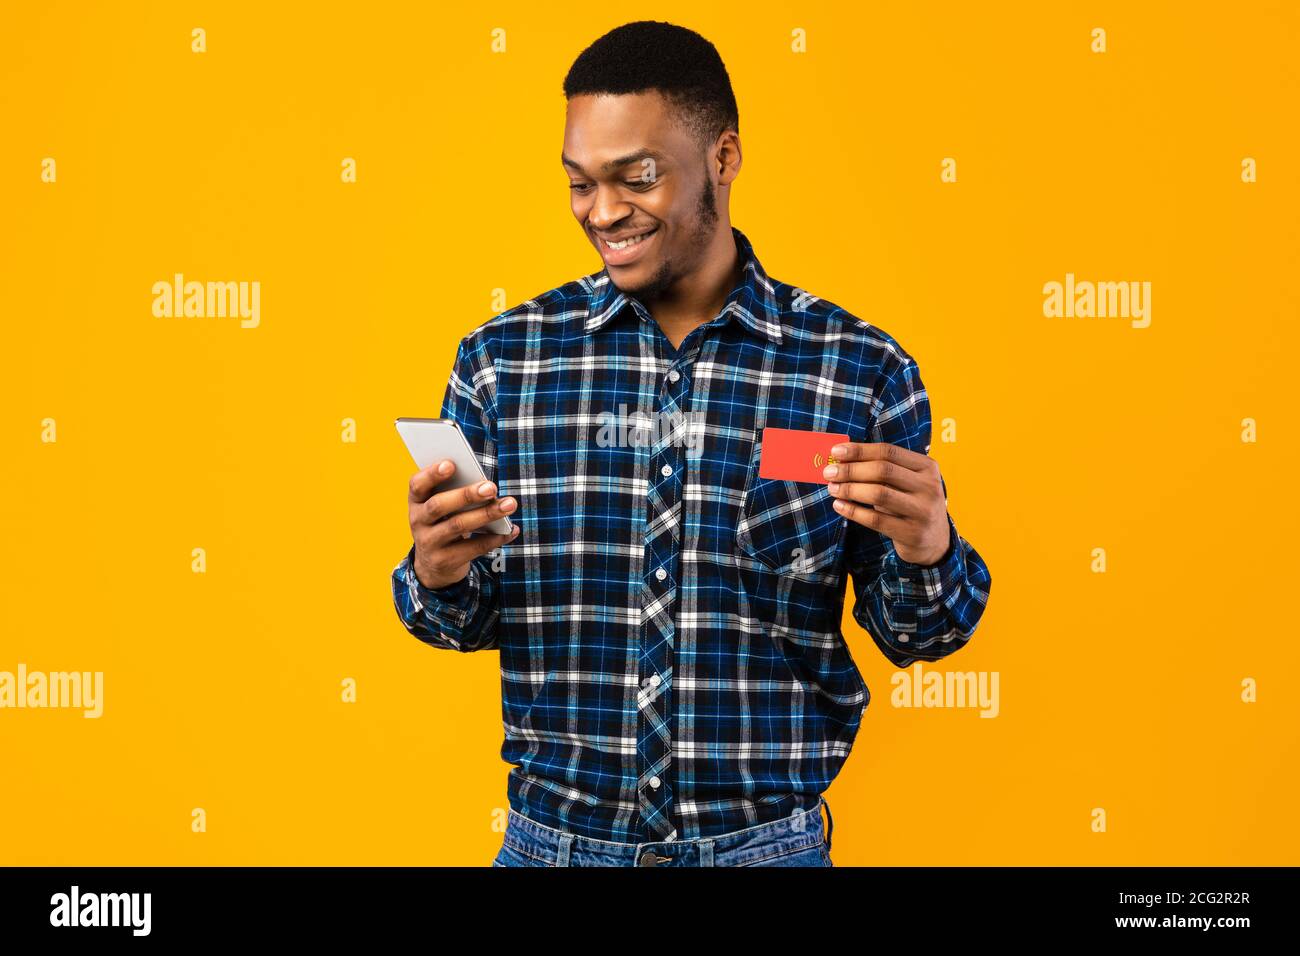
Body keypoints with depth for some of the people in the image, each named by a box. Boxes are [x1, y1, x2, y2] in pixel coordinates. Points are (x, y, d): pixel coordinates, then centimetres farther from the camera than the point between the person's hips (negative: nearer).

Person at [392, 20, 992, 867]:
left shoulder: (861, 370, -7)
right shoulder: (501, 360, -3)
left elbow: (913, 637, 0)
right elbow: (468, 621, 4)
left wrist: (926, 550, -21)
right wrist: (437, 576, -18)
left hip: (767, 845, -1)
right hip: (553, 838, 1)